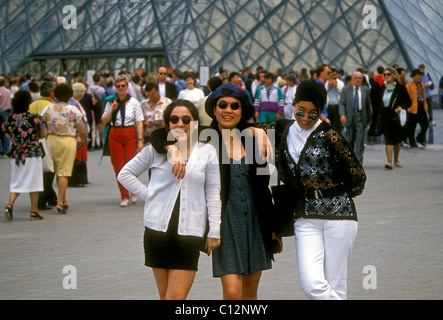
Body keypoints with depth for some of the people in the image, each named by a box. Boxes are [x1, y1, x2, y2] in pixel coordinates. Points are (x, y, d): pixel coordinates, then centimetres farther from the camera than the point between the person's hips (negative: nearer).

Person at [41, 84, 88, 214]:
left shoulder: (48, 109, 1)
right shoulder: (74, 110, -6)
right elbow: (82, 130, -6)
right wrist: (84, 141, 13)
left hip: (51, 140, 3)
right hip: (68, 141, -3)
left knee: (58, 172, 16)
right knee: (64, 173, -1)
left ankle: (64, 200, 19)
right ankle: (60, 202, -6)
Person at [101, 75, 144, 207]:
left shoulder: (134, 102, -1)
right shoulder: (111, 102, 7)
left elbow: (139, 123, -3)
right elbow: (104, 121, 6)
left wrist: (140, 140, -10)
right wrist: (112, 109, -8)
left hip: (130, 134, -2)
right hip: (115, 135, 2)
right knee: (118, 166, 1)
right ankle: (124, 197, 11)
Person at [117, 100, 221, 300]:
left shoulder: (207, 152, 6)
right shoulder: (157, 149, 6)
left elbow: (213, 193, 7)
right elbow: (125, 174, 13)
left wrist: (214, 231, 4)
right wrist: (148, 194, 1)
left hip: (190, 233, -1)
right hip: (158, 230, 1)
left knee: (176, 298, -8)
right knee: (165, 296, 8)